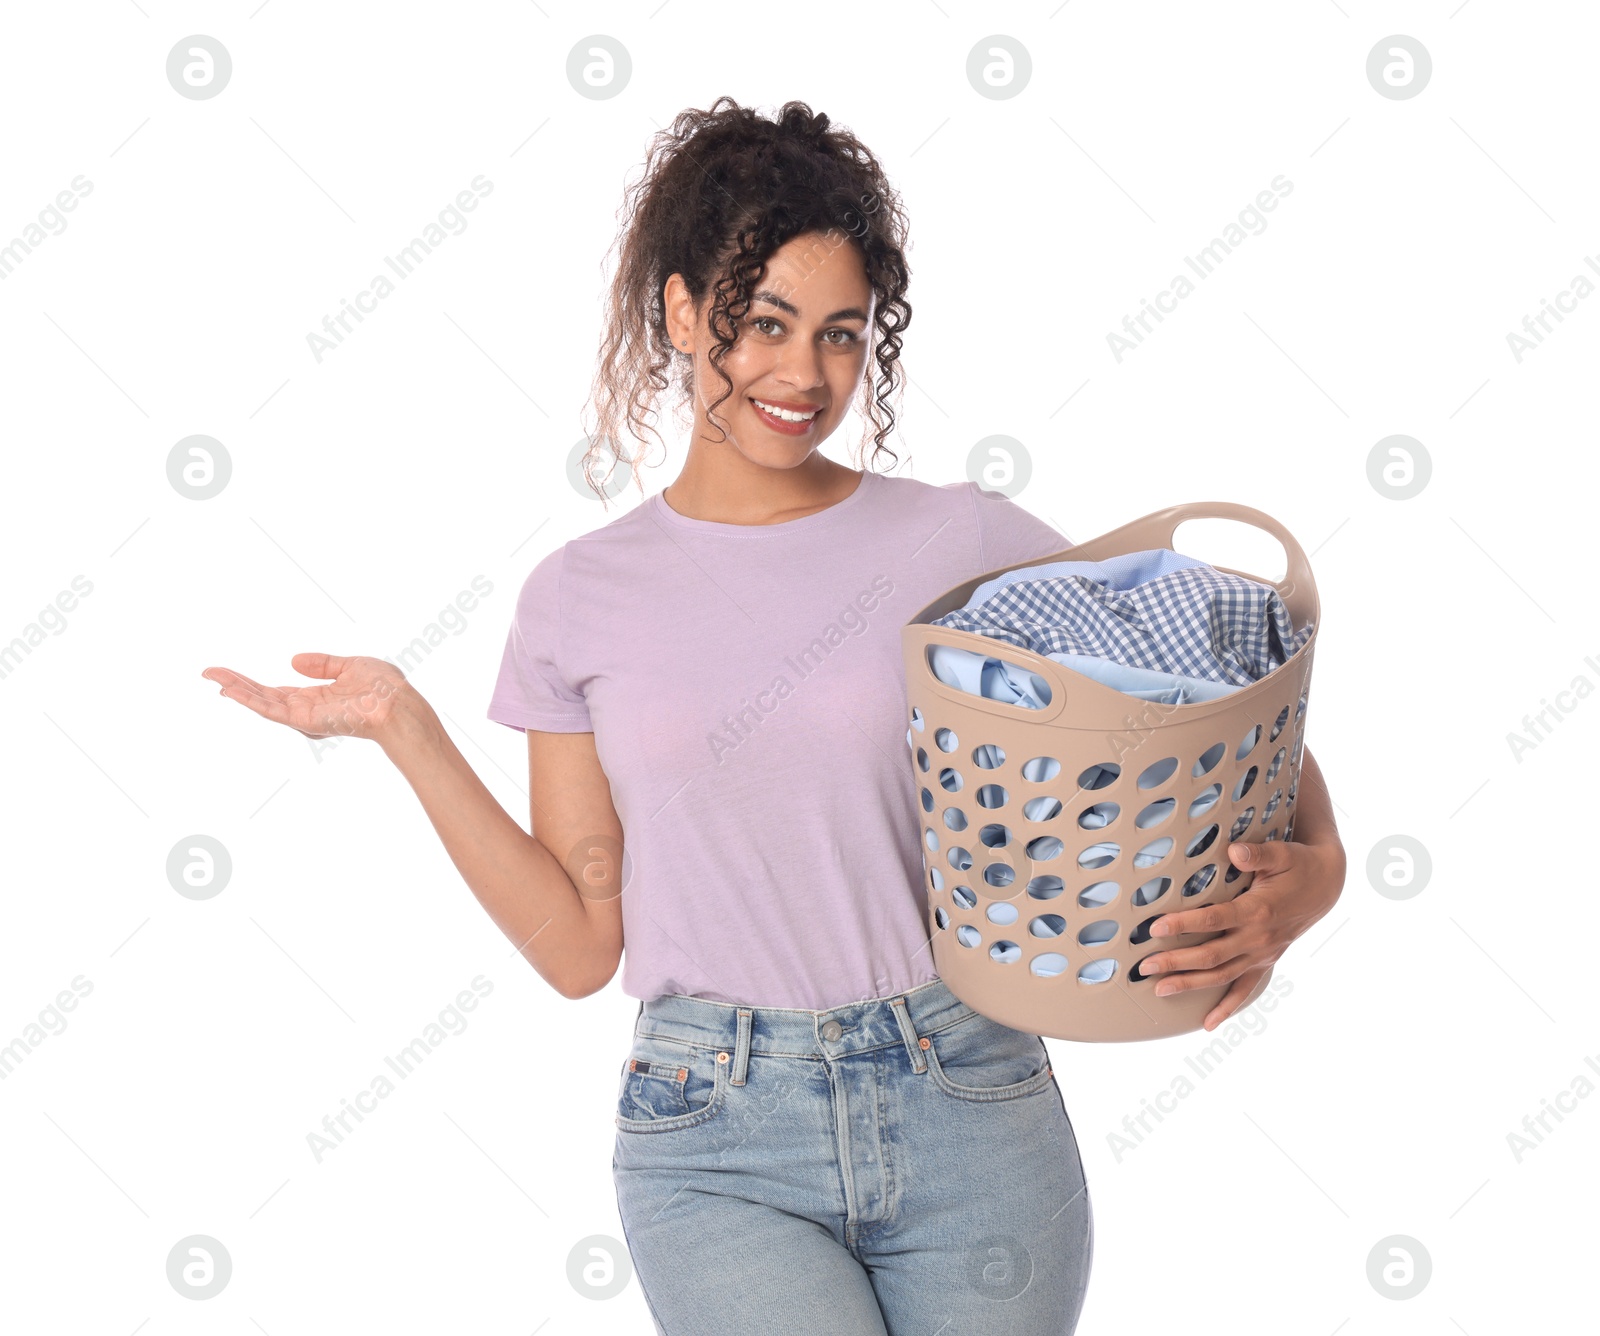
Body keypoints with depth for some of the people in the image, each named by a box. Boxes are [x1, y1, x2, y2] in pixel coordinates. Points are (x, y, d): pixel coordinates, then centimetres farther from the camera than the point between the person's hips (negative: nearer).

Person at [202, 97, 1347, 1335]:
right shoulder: (582, 599, 3)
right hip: (720, 1147, 0)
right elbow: (579, 945, 4)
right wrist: (407, 728, -2)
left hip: (966, 1107, 0)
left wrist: (1306, 879, -21)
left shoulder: (965, 543, -2)